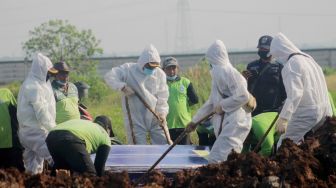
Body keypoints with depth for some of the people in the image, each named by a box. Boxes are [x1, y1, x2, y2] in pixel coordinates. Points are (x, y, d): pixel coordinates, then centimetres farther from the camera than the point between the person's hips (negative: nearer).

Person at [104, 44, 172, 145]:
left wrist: (162, 112, -13)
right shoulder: (128, 69, -5)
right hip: (135, 119, -2)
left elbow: (162, 96, 0)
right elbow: (109, 76, -10)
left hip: (155, 117, 3)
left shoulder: (160, 74, 3)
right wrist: (122, 86, -24)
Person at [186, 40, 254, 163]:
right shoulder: (217, 73, 19)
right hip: (225, 123, 10)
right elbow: (212, 102, 27)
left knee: (216, 159, -18)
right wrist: (195, 120, 27)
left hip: (235, 122, -10)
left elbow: (243, 96, -20)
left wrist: (222, 105, -11)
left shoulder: (229, 72, -11)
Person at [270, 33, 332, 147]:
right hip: (323, 111, 9)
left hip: (306, 113, -9)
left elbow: (294, 94, -22)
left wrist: (283, 118, -27)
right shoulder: (308, 59, 17)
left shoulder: (291, 65, -11)